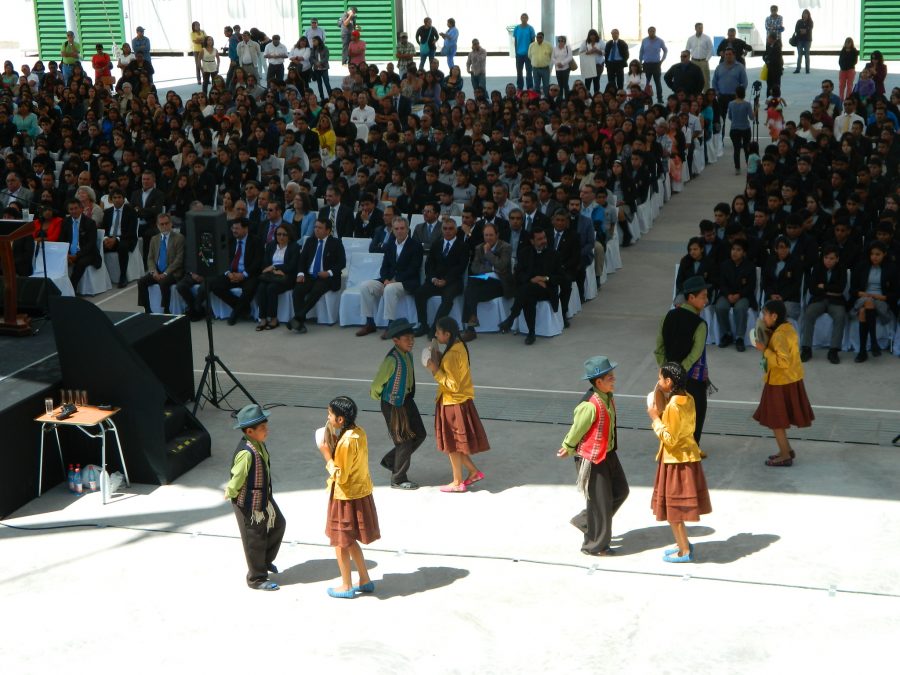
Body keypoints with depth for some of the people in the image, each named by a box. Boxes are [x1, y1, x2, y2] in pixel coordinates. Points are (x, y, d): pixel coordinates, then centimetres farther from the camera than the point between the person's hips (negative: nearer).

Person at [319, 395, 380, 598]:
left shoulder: (346, 442, -27)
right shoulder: (359, 432, 0)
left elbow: (340, 476, -23)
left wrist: (327, 454, -16)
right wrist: (334, 448, 2)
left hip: (346, 497, -9)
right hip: (361, 492, 9)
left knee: (340, 542, 9)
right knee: (349, 541, 22)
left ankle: (346, 587, 22)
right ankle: (365, 581, 29)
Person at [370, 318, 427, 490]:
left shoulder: (407, 354, -2)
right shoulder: (392, 360, -29)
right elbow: (377, 385, -21)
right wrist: (377, 396, -3)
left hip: (406, 400, 8)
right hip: (393, 405, -8)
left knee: (419, 435, 15)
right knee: (405, 441, 3)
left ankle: (390, 460, 34)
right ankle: (398, 479, 24)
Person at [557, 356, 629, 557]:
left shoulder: (607, 397, 0)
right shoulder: (590, 405, -29)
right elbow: (577, 429, -18)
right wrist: (568, 448, -1)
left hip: (608, 454, 9)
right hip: (592, 458, -9)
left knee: (620, 490, 18)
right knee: (600, 501, 3)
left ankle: (585, 521, 33)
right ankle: (594, 546, 20)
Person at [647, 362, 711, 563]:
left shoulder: (673, 406, -25)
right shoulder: (687, 399, 2)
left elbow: (670, 438, -23)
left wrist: (655, 418, -17)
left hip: (676, 461, -9)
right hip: (687, 457, 9)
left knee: (672, 508, 4)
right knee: (677, 506, 21)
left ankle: (684, 551, 12)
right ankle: (683, 544, 32)